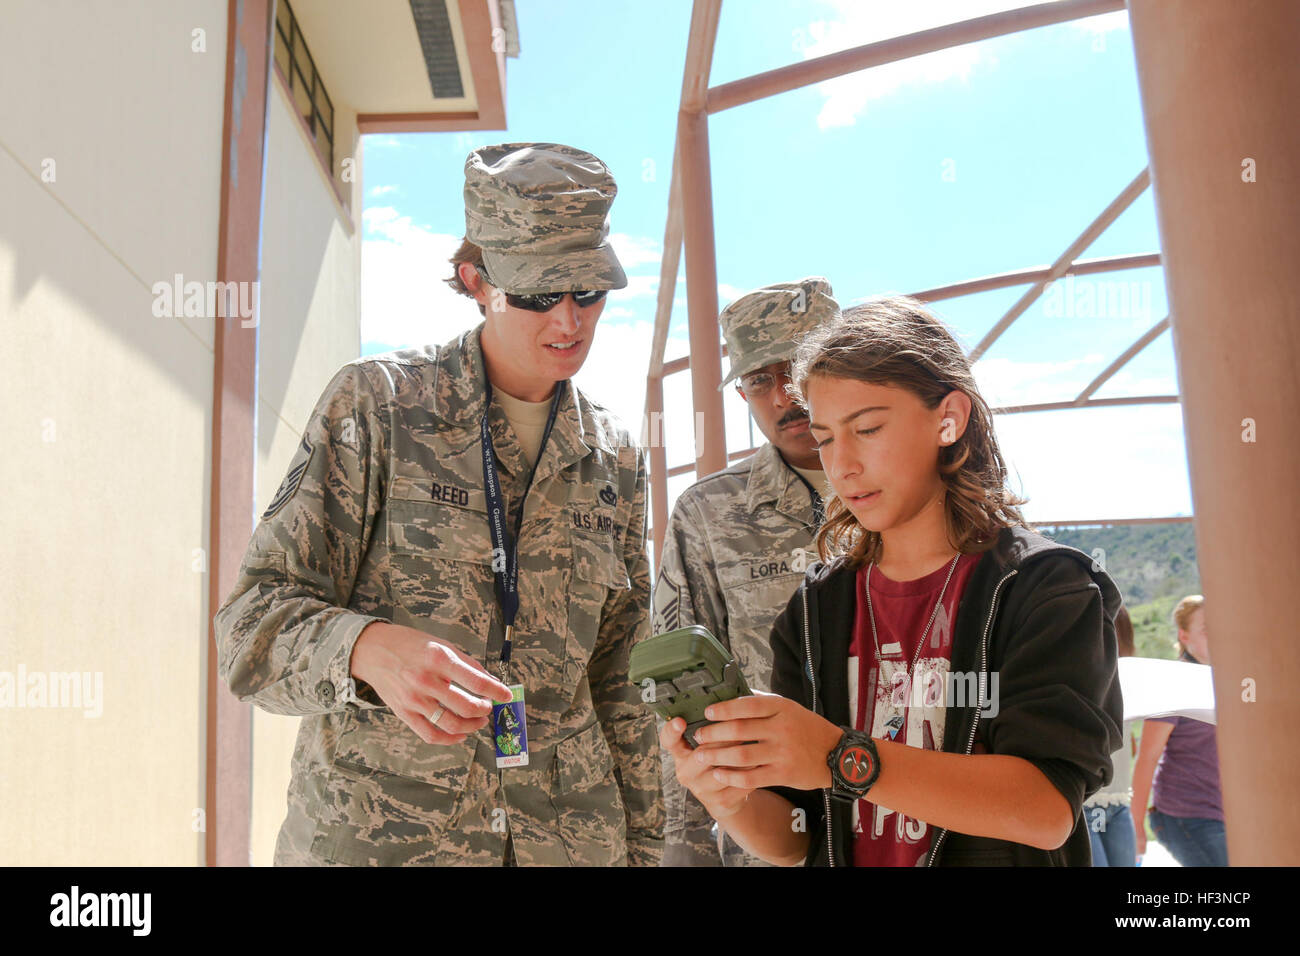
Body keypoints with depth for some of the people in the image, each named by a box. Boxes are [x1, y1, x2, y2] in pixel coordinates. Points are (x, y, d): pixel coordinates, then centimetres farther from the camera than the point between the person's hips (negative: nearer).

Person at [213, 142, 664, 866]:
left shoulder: (616, 456, 4)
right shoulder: (378, 404, -8)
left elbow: (619, 680, 10)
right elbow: (254, 623, -11)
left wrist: (643, 847, 10)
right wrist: (370, 649, -31)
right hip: (369, 833, -3)